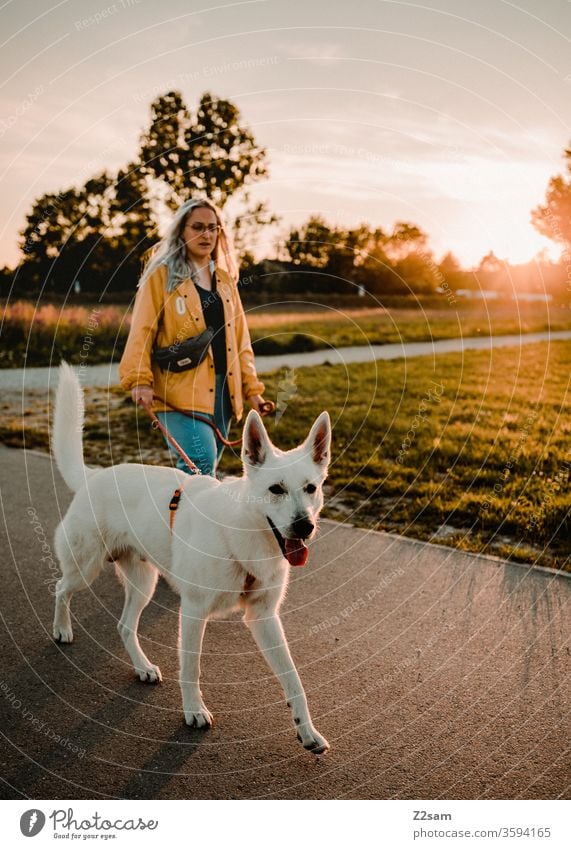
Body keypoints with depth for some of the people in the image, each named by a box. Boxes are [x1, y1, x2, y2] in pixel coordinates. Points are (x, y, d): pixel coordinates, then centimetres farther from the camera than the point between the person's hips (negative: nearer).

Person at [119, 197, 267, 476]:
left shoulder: (225, 278, 17)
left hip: (222, 390, 6)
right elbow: (141, 331, -6)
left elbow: (239, 338, 18)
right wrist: (140, 380, -19)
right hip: (181, 390, -6)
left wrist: (251, 387, 11)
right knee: (201, 466, -19)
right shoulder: (162, 274, 1)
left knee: (205, 471, 8)